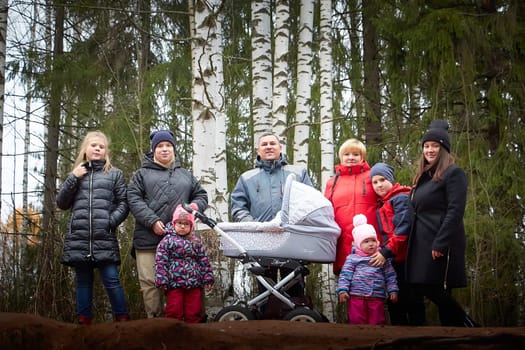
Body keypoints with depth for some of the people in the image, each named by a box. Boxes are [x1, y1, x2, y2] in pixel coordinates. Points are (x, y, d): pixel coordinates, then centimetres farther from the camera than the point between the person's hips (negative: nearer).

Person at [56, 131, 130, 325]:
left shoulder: (114, 174, 10)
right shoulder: (77, 174, 17)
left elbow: (123, 204, 6)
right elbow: (61, 203, 11)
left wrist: (111, 221, -11)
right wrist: (73, 178, 1)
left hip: (104, 238, -3)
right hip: (78, 238, 3)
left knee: (111, 280, -8)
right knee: (83, 282, 8)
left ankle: (123, 320, -1)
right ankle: (84, 321, 12)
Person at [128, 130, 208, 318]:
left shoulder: (186, 175, 22)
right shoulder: (142, 174, 12)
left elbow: (201, 196, 23)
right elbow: (134, 200, -1)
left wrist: (193, 207, -1)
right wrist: (152, 221, -13)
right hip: (148, 238, -2)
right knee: (150, 283, -6)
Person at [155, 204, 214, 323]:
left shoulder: (196, 242, 11)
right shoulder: (167, 241, -2)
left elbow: (204, 261, 14)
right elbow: (161, 262, -6)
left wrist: (208, 279, 9)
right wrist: (162, 281, -12)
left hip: (194, 283, 4)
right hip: (174, 284, -4)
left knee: (194, 312, 6)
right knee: (174, 312, -1)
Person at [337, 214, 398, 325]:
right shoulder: (352, 258, 5)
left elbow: (390, 276, 11)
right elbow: (345, 275, 0)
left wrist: (392, 291, 3)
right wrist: (342, 290, -10)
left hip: (377, 297, 2)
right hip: (357, 296, -2)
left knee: (377, 322, 3)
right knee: (357, 322, -1)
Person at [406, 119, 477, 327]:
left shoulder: (453, 173, -5)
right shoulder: (423, 177, 20)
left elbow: (455, 212, -15)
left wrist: (440, 244, -21)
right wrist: (411, 245, 14)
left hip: (440, 245, -8)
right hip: (419, 245, 8)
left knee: (434, 291, -10)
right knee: (416, 290, 3)